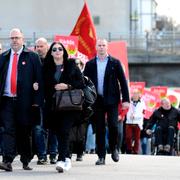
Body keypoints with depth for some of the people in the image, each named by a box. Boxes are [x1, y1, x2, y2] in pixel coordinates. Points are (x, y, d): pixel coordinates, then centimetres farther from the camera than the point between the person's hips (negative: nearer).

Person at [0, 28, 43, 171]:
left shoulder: (32, 57, 3)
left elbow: (39, 79, -1)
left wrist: (37, 100, -7)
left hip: (24, 101, -1)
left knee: (24, 131, 6)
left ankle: (26, 161, 18)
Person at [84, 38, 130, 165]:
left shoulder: (115, 63, 4)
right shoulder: (90, 64, 8)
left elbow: (123, 81, 3)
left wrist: (126, 99, -4)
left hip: (112, 100, -2)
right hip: (97, 101, 2)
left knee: (113, 125, -9)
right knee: (99, 129, 2)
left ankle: (114, 148, 17)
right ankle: (101, 156, 7)